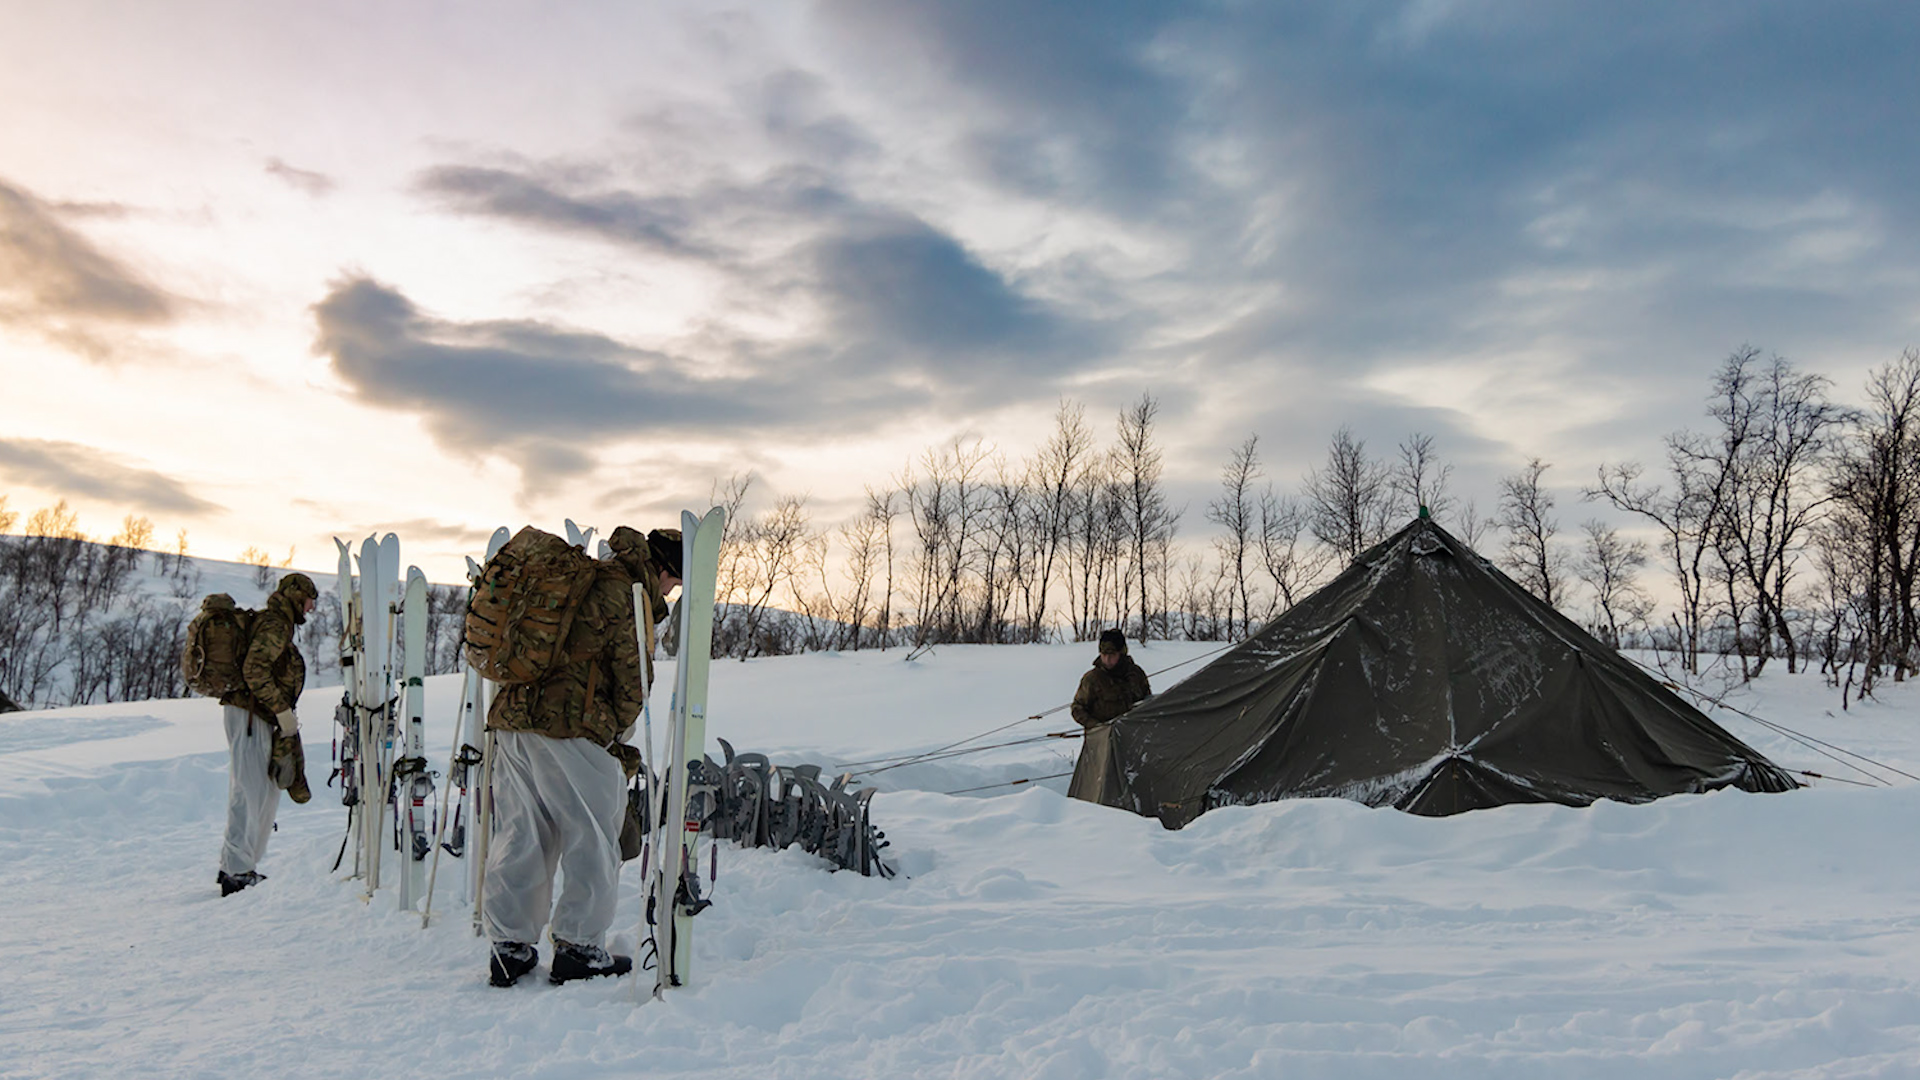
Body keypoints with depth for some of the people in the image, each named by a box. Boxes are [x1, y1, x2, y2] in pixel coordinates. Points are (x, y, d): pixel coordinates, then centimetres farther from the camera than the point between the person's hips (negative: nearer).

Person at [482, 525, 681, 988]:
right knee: (592, 838, 4)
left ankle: (510, 947, 20)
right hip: (569, 728, -8)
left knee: (519, 836, 14)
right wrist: (617, 740, 8)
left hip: (512, 714, 8)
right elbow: (633, 681, -6)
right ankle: (579, 947, 9)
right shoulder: (628, 596, -4)